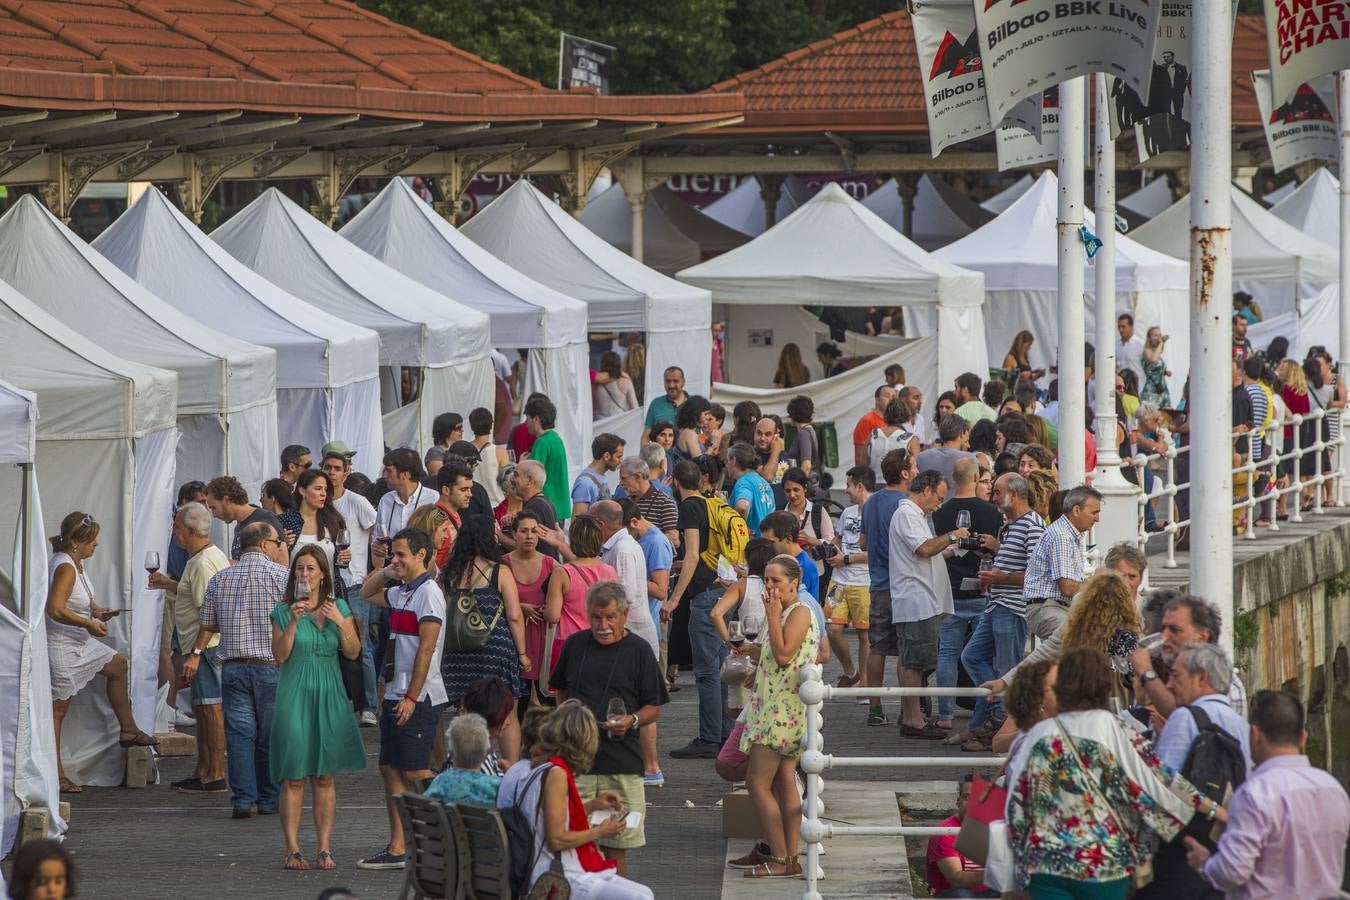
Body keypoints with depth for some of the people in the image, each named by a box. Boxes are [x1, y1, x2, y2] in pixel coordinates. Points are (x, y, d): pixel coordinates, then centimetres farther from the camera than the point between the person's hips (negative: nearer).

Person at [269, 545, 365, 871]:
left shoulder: (339, 608, 8)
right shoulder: (283, 611, 1)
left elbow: (353, 653, 4)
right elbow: (280, 655, -8)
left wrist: (340, 623, -11)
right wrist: (293, 621, -18)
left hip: (329, 695, 2)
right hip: (294, 695, -2)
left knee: (325, 777, 4)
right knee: (293, 777, -4)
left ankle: (324, 848, 7)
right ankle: (293, 850, -3)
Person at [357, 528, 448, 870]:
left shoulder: (428, 592, -12)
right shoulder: (401, 593, 14)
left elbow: (426, 648, -17)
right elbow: (366, 594, 35)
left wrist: (411, 697, -20)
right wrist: (385, 572, 16)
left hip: (418, 699, -9)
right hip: (396, 695, 9)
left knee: (415, 772, -9)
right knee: (390, 768, 7)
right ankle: (397, 848, 9)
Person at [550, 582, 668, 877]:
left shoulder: (638, 651, 0)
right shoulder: (575, 645, 9)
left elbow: (654, 708, 4)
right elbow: (561, 690, 25)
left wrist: (632, 720, -16)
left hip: (621, 764, -2)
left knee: (616, 847, 3)